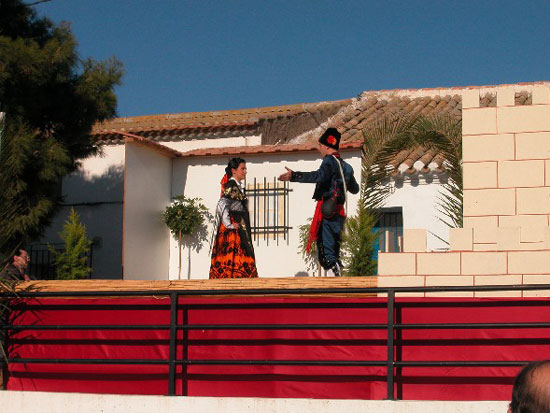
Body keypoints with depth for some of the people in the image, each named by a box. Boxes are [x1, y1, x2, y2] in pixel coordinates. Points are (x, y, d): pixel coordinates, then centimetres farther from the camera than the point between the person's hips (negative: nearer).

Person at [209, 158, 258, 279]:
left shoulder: (238, 186, 17)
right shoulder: (231, 186, -13)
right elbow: (221, 205, -25)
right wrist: (229, 225, -22)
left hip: (240, 231, 9)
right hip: (232, 232, -9)